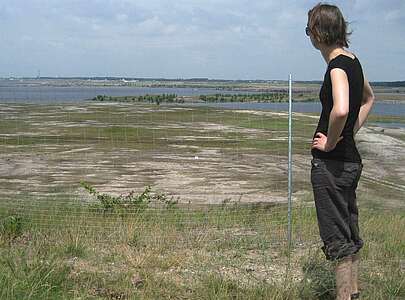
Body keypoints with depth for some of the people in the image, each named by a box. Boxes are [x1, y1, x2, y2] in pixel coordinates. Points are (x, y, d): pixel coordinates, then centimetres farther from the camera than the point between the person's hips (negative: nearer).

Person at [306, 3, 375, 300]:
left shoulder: (338, 66, -19)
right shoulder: (352, 61, 10)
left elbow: (341, 110, -38)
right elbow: (369, 98, 28)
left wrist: (331, 142, -21)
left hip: (331, 163, -10)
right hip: (350, 159, 10)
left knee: (338, 240, 0)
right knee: (350, 235, 18)